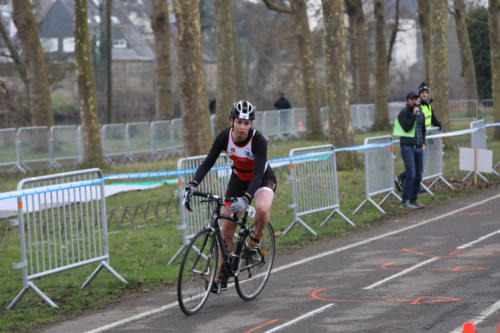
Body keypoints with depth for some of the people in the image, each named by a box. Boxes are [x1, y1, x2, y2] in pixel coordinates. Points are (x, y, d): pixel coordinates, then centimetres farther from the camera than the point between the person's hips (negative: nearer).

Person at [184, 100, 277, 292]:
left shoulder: (258, 140, -31)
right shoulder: (224, 137, -20)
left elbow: (258, 174, -37)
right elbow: (208, 163, -17)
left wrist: (246, 198, -52)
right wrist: (193, 185, -33)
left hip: (263, 179, -4)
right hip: (238, 180, 4)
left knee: (262, 209, -37)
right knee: (227, 229, -1)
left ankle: (255, 240, -6)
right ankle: (222, 277, 12)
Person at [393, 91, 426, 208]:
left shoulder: (421, 114, 13)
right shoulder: (403, 113, -5)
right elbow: (407, 128, -17)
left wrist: (423, 143, 14)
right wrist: (413, 114, -17)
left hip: (418, 147, 6)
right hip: (407, 147, -6)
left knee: (418, 175, 5)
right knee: (411, 174, -13)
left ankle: (413, 200, 14)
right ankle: (405, 200, -5)